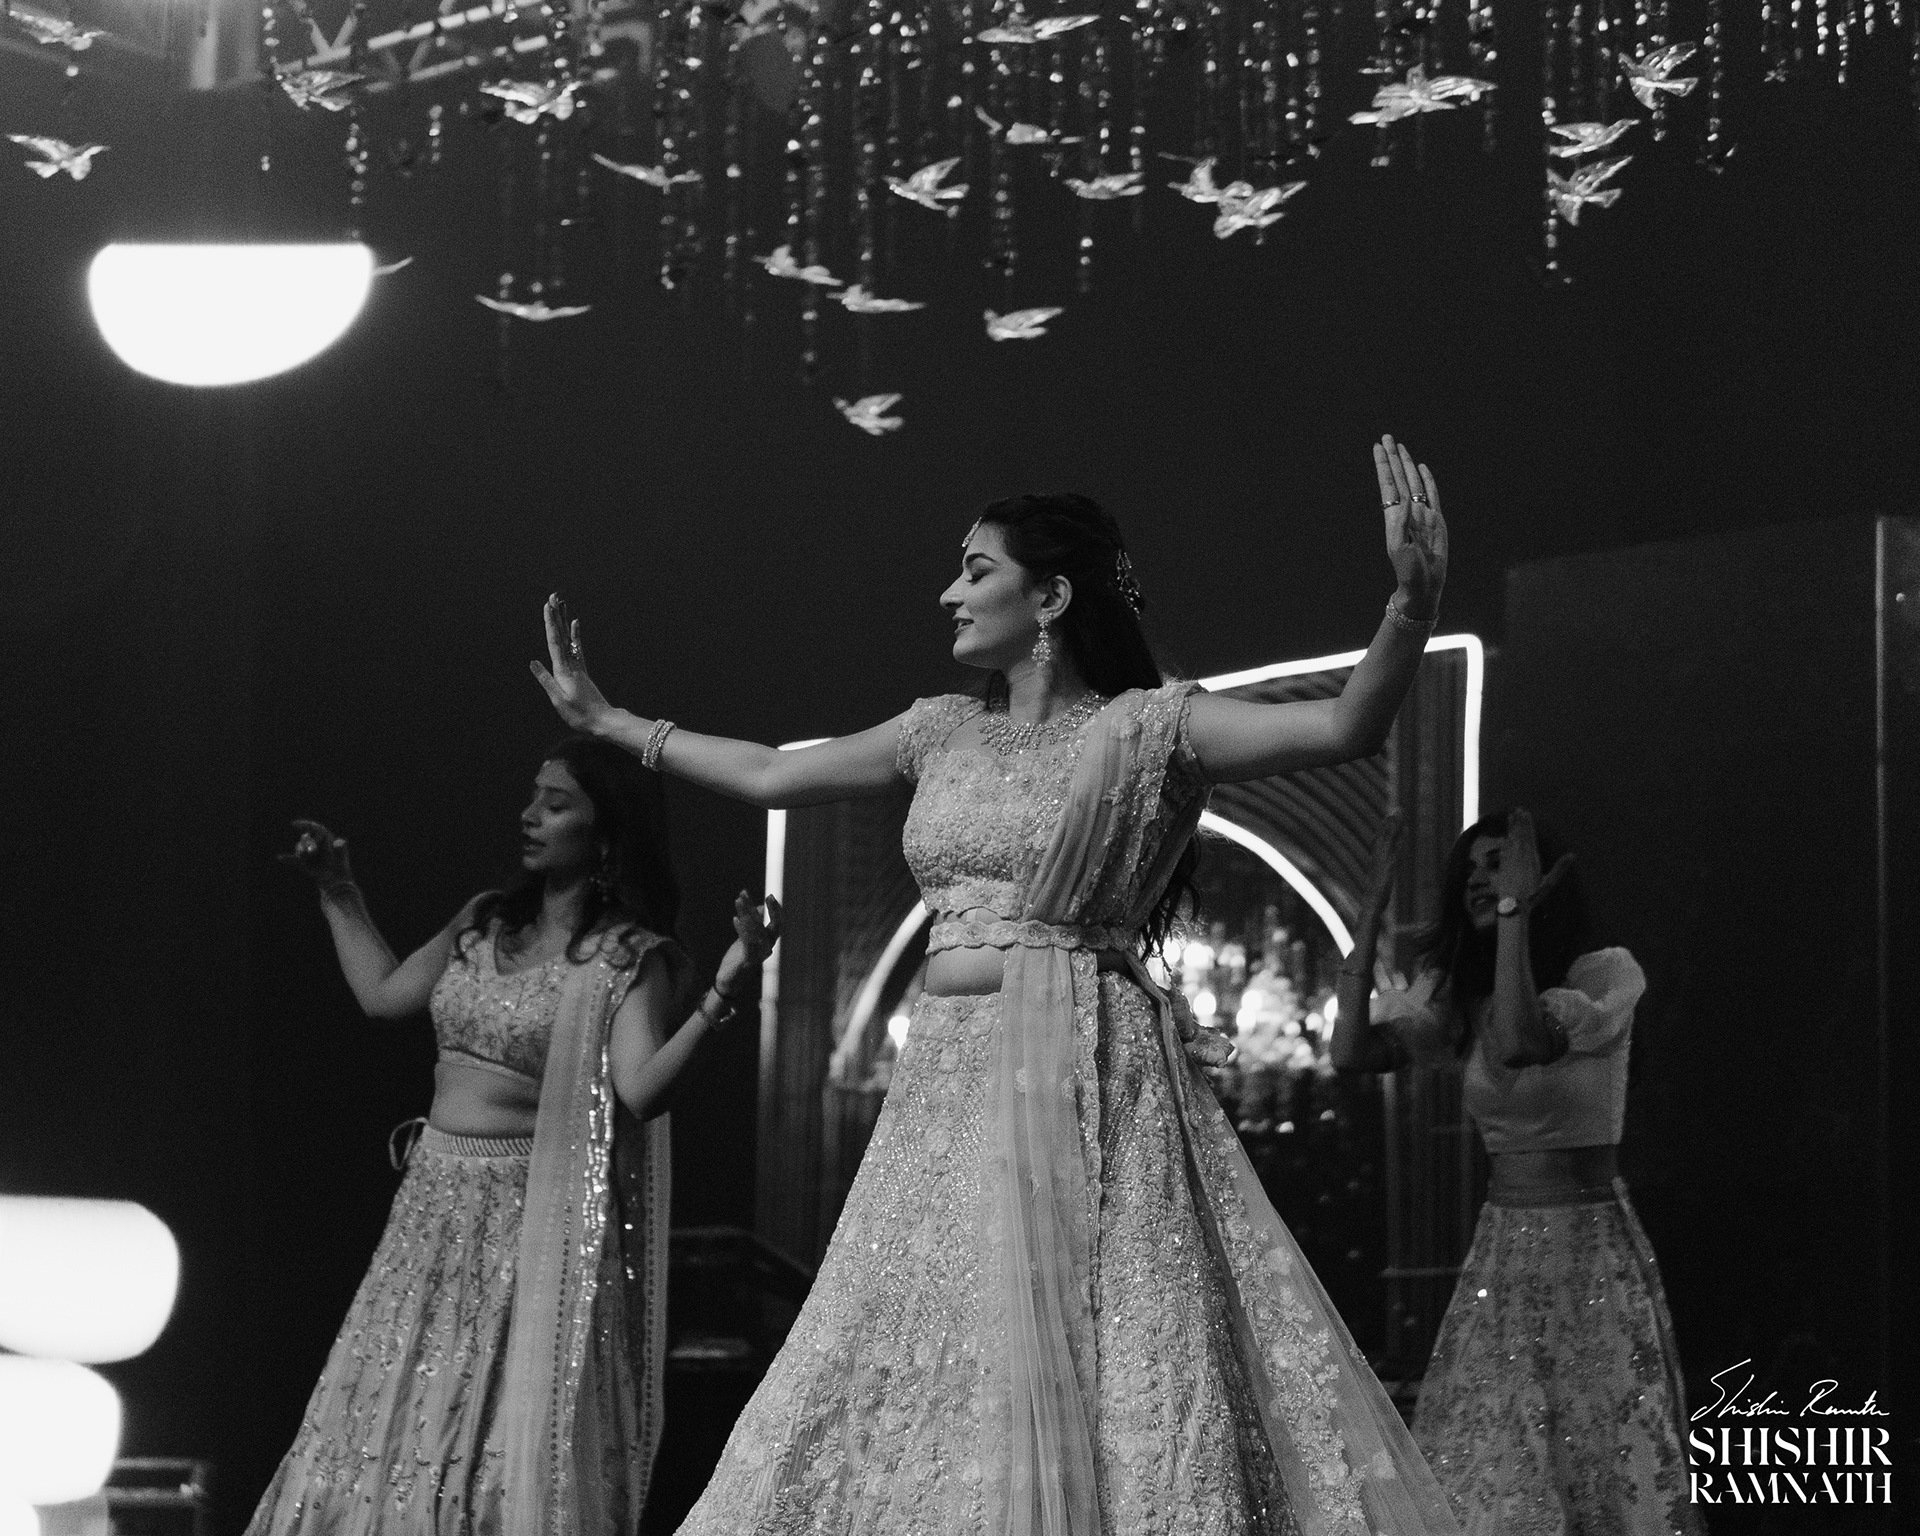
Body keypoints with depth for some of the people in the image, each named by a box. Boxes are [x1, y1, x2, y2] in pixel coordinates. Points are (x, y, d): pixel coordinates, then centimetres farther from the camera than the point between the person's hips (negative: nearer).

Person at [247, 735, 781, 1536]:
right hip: (432, 1205, 7)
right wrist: (338, 893, 24)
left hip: (534, 1222, -6)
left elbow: (639, 1089, -23)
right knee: (388, 1432, 7)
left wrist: (720, 997, -35)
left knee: (515, 1436, -6)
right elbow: (383, 992, 21)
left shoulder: (631, 957, -9)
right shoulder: (485, 922, 10)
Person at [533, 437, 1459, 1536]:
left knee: (1096, 1378, -9)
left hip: (1085, 1084, -6)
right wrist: (606, 720, 32)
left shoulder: (1146, 727, -3)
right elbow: (772, 776, 26)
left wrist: (1413, 604, -32)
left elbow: (1346, 728, -16)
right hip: (947, 1084, 6)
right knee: (923, 1384, 4)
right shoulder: (947, 731, 15)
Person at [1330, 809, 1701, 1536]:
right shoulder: (1458, 997, 9)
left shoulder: (1607, 972, -7)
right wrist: (1373, 907, -5)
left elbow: (1519, 1042, -25)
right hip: (1498, 1251, 5)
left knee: (1600, 1476, -4)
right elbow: (1351, 1051, -6)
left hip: (1593, 1251, -5)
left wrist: (1516, 908, -22)